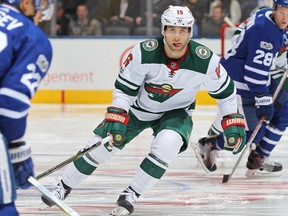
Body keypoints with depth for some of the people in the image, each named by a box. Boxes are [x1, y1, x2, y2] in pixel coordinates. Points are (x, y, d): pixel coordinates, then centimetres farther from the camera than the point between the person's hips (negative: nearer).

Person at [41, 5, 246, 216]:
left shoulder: (205, 60, -26)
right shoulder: (144, 53, -28)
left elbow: (225, 90, -8)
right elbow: (124, 88, -16)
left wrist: (234, 122, -10)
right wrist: (116, 118, -25)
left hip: (175, 112, 0)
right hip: (138, 107, 0)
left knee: (167, 144, -32)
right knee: (100, 146, -2)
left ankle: (130, 196, -16)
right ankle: (63, 187, 23)